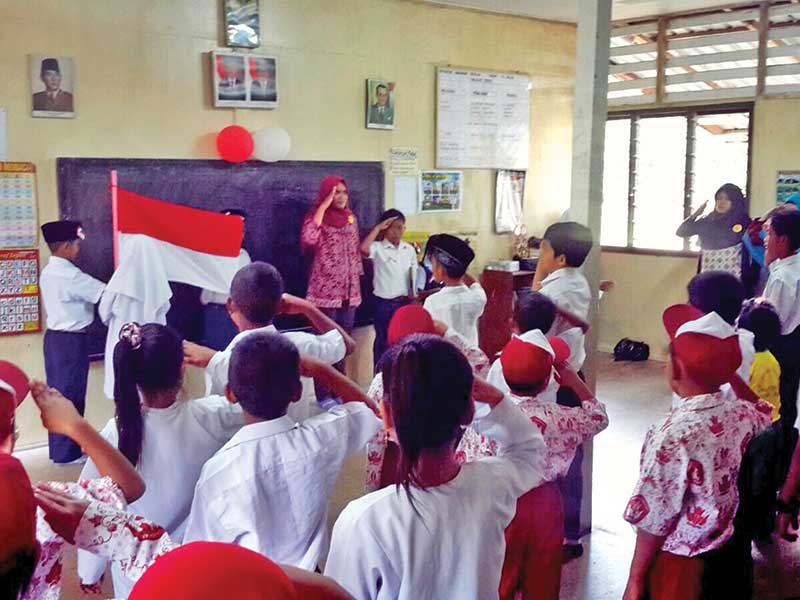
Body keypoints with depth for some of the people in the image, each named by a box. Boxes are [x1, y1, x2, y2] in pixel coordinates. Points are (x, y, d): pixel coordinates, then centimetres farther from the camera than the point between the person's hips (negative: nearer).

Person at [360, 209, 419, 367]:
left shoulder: (409, 249, 6)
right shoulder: (378, 248, -8)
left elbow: (414, 276, 12)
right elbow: (363, 249, -31)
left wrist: (414, 297, 4)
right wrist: (377, 228, -23)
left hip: (404, 301, 4)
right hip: (383, 302, -4)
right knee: (382, 340, 5)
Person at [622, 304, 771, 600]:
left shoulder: (672, 435, -29)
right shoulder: (743, 413, -9)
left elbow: (654, 520, -22)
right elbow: (764, 411, 19)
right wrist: (727, 372, 17)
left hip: (679, 559, -6)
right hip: (727, 550, 6)